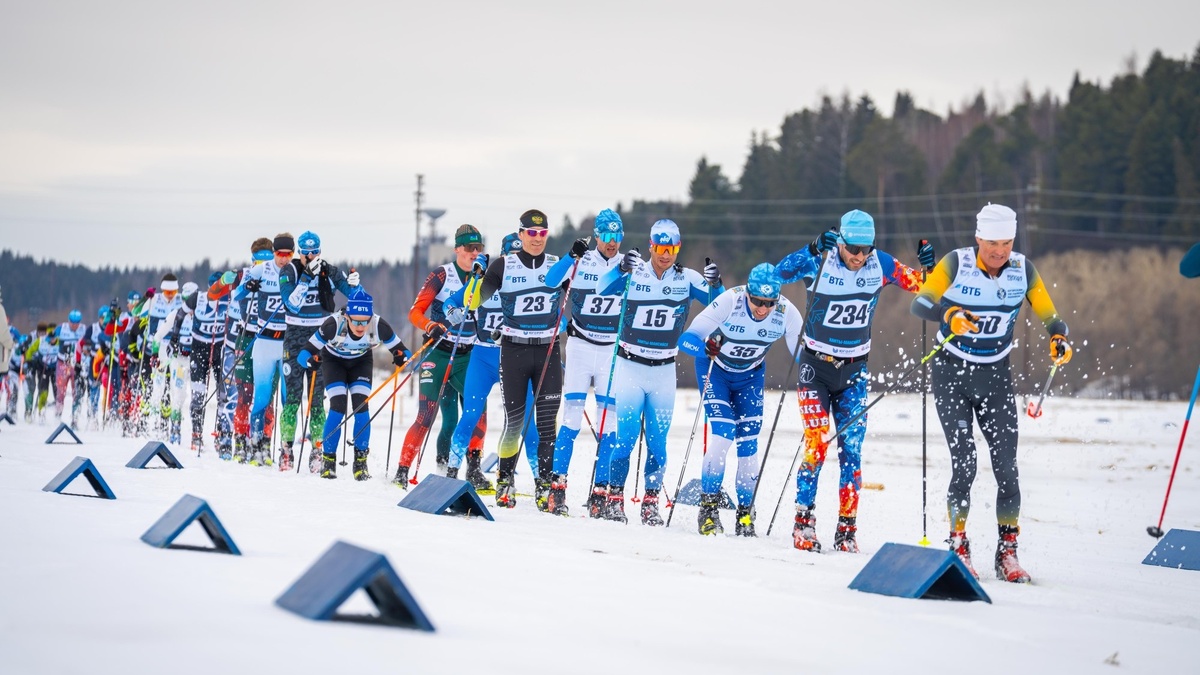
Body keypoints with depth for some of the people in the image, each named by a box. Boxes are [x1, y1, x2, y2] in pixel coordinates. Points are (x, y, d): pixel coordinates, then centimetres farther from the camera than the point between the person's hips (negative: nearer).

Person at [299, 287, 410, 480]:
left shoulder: (378, 327, -33)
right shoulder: (334, 325, -38)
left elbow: (403, 352, -21)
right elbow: (303, 355, -33)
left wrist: (401, 358, -43)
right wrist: (311, 360, -55)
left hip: (361, 362, 1)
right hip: (333, 361, -1)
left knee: (361, 406, -15)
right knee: (338, 406, -17)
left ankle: (361, 461, -3)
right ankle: (328, 460, -4)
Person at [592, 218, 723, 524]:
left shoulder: (687, 278, 0)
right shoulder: (634, 274, -6)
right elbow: (604, 289, -20)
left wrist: (715, 284, -26)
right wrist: (621, 269, -38)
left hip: (664, 372, 2)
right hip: (630, 365, -2)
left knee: (658, 442, 3)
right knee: (624, 436, -8)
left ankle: (651, 502, 12)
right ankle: (611, 496, 2)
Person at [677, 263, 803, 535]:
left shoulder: (787, 313, -26)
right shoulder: (729, 302, -33)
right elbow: (685, 339, -34)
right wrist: (706, 348, -56)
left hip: (750, 375, 3)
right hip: (714, 368, -3)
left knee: (749, 443, -4)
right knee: (722, 436, -18)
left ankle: (745, 512, 12)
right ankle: (708, 507, -4)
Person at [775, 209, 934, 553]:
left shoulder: (881, 265, -7)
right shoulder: (820, 262, -15)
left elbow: (919, 285, 5)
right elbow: (779, 273, -29)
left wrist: (929, 267, -16)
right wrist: (814, 251, -41)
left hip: (854, 370, 2)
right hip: (816, 366, -2)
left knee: (852, 450, -1)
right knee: (816, 443, -11)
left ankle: (847, 529, 4)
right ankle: (803, 520, -2)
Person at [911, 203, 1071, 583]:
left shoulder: (1023, 270, -3)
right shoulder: (956, 263, -13)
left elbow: (1048, 315, 3)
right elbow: (920, 305, -17)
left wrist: (1059, 340, -18)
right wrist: (948, 316, -37)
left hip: (995, 378, 3)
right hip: (952, 374, -3)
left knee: (1006, 467, -5)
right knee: (964, 465, -10)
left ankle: (1007, 553, 3)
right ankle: (958, 548, 3)